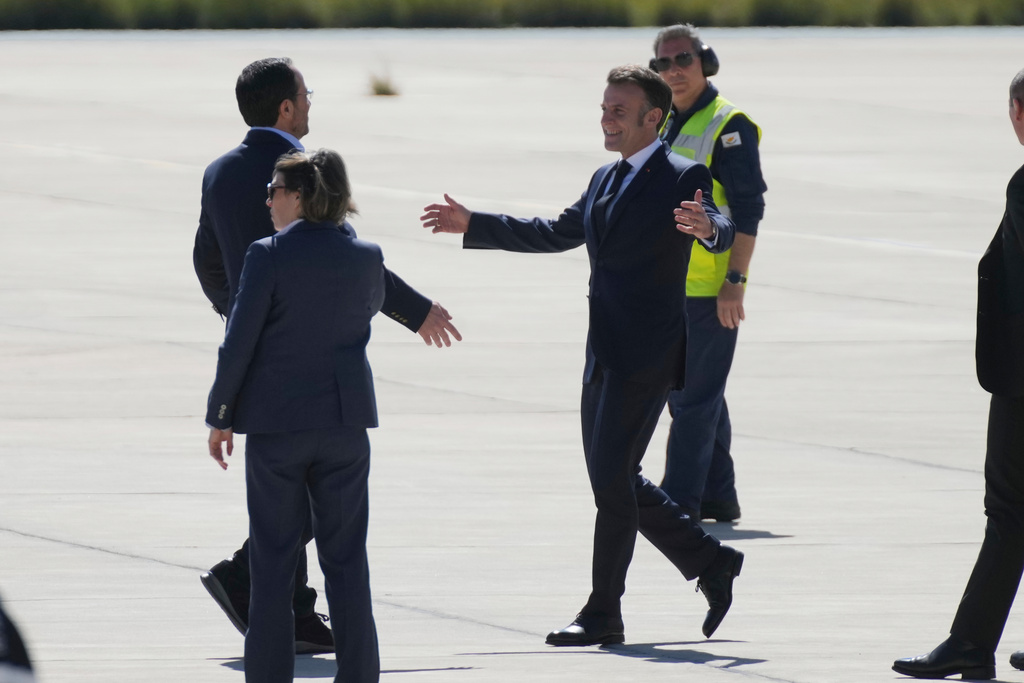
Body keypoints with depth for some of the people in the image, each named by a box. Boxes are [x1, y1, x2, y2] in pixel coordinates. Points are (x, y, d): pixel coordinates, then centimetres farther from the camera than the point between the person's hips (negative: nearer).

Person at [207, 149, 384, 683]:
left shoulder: (268, 256, -11)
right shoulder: (365, 257, 0)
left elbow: (239, 342, -9)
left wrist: (220, 417, 0)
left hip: (276, 421, -3)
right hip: (345, 418, 3)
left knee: (272, 559, 4)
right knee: (346, 558, 8)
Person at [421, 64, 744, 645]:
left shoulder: (684, 178, -9)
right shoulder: (606, 181, 18)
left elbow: (722, 233, -25)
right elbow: (557, 234, 30)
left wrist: (707, 226, -49)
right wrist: (473, 225, 30)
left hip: (648, 355, -9)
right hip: (605, 356, 9)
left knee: (612, 480, -10)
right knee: (613, 481, 12)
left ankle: (603, 613, -3)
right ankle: (711, 563, 24)